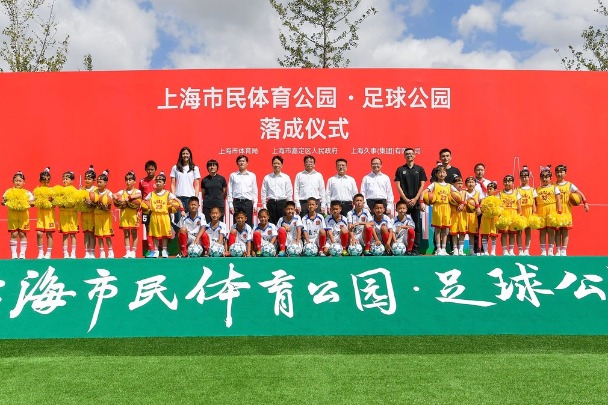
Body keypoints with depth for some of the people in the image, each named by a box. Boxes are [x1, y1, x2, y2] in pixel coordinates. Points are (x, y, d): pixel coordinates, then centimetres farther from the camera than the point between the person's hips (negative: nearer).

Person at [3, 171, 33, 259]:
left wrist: (27, 203, -15)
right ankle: (13, 253, 7)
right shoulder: (9, 191, 7)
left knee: (22, 234, 2)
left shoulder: (27, 193, 6)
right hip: (13, 215, 0)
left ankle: (22, 253, 8)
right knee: (14, 234, 0)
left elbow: (32, 202, 4)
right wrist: (6, 202, -15)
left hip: (23, 215, 0)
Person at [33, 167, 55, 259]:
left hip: (49, 213, -2)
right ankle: (40, 252, 8)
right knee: (39, 233, -5)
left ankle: (48, 253, 9)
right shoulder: (37, 190, 5)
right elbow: (34, 202, 4)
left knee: (49, 234, 1)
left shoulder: (52, 190, 0)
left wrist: (51, 204, -20)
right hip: (40, 213, 2)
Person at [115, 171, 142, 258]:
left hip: (133, 215, -3)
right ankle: (127, 252, 9)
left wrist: (128, 198, -29)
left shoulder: (137, 191, 2)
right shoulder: (122, 191, 12)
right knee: (126, 234, 6)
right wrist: (118, 199, -21)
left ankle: (133, 252, 8)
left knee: (134, 233, 2)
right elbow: (114, 195, 0)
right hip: (124, 214, 3)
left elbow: (139, 195, -20)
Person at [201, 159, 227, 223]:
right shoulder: (204, 180, 6)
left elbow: (225, 193, 9)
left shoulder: (221, 179, 3)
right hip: (207, 206, 1)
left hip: (219, 205, -1)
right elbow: (203, 193, 14)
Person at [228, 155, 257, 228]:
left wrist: (255, 205, 2)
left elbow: (255, 191, 9)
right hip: (236, 202, 0)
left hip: (248, 202, 0)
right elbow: (230, 191, 6)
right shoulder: (233, 175, 7)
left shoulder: (252, 175, 8)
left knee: (248, 224, 1)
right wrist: (231, 205, -1)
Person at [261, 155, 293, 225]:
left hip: (282, 203, 0)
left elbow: (289, 193, 6)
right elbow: (263, 193, 6)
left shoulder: (286, 177, 5)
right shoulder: (267, 178, 6)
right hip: (271, 203, 0)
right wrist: (264, 205, 1)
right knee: (271, 223, 1)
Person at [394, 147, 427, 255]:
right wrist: (406, 199, -7)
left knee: (417, 226, 0)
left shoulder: (419, 169, 8)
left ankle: (416, 249, 4)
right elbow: (398, 186, 2)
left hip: (416, 201, 0)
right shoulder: (400, 170, 7)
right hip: (404, 201, 0)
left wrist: (415, 199, -7)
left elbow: (422, 186, 4)